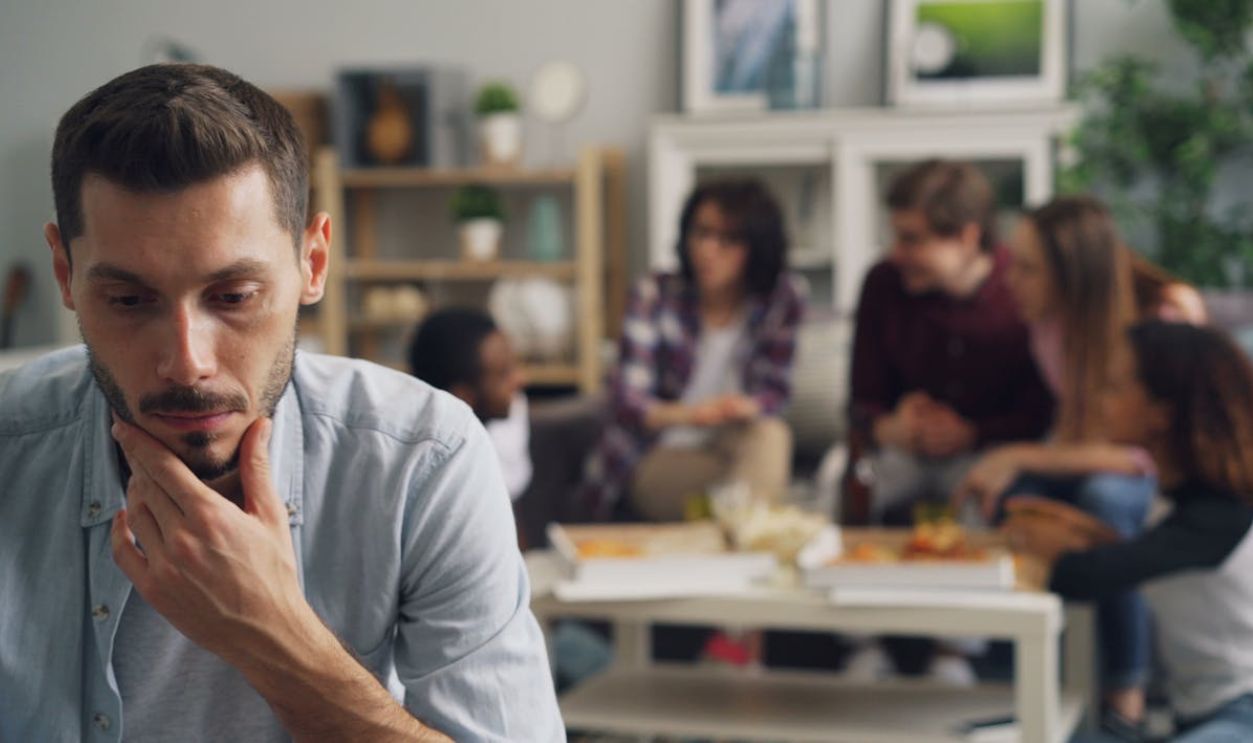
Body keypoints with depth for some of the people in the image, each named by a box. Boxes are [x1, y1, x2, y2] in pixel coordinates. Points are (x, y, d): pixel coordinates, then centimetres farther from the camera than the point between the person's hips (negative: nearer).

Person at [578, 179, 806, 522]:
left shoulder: (783, 297, -6)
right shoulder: (655, 295, -12)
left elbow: (773, 388, -3)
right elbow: (627, 399, -21)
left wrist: (748, 406, -30)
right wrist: (687, 414, -44)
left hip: (724, 449, 3)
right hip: (648, 463, -3)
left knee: (770, 436, -30)